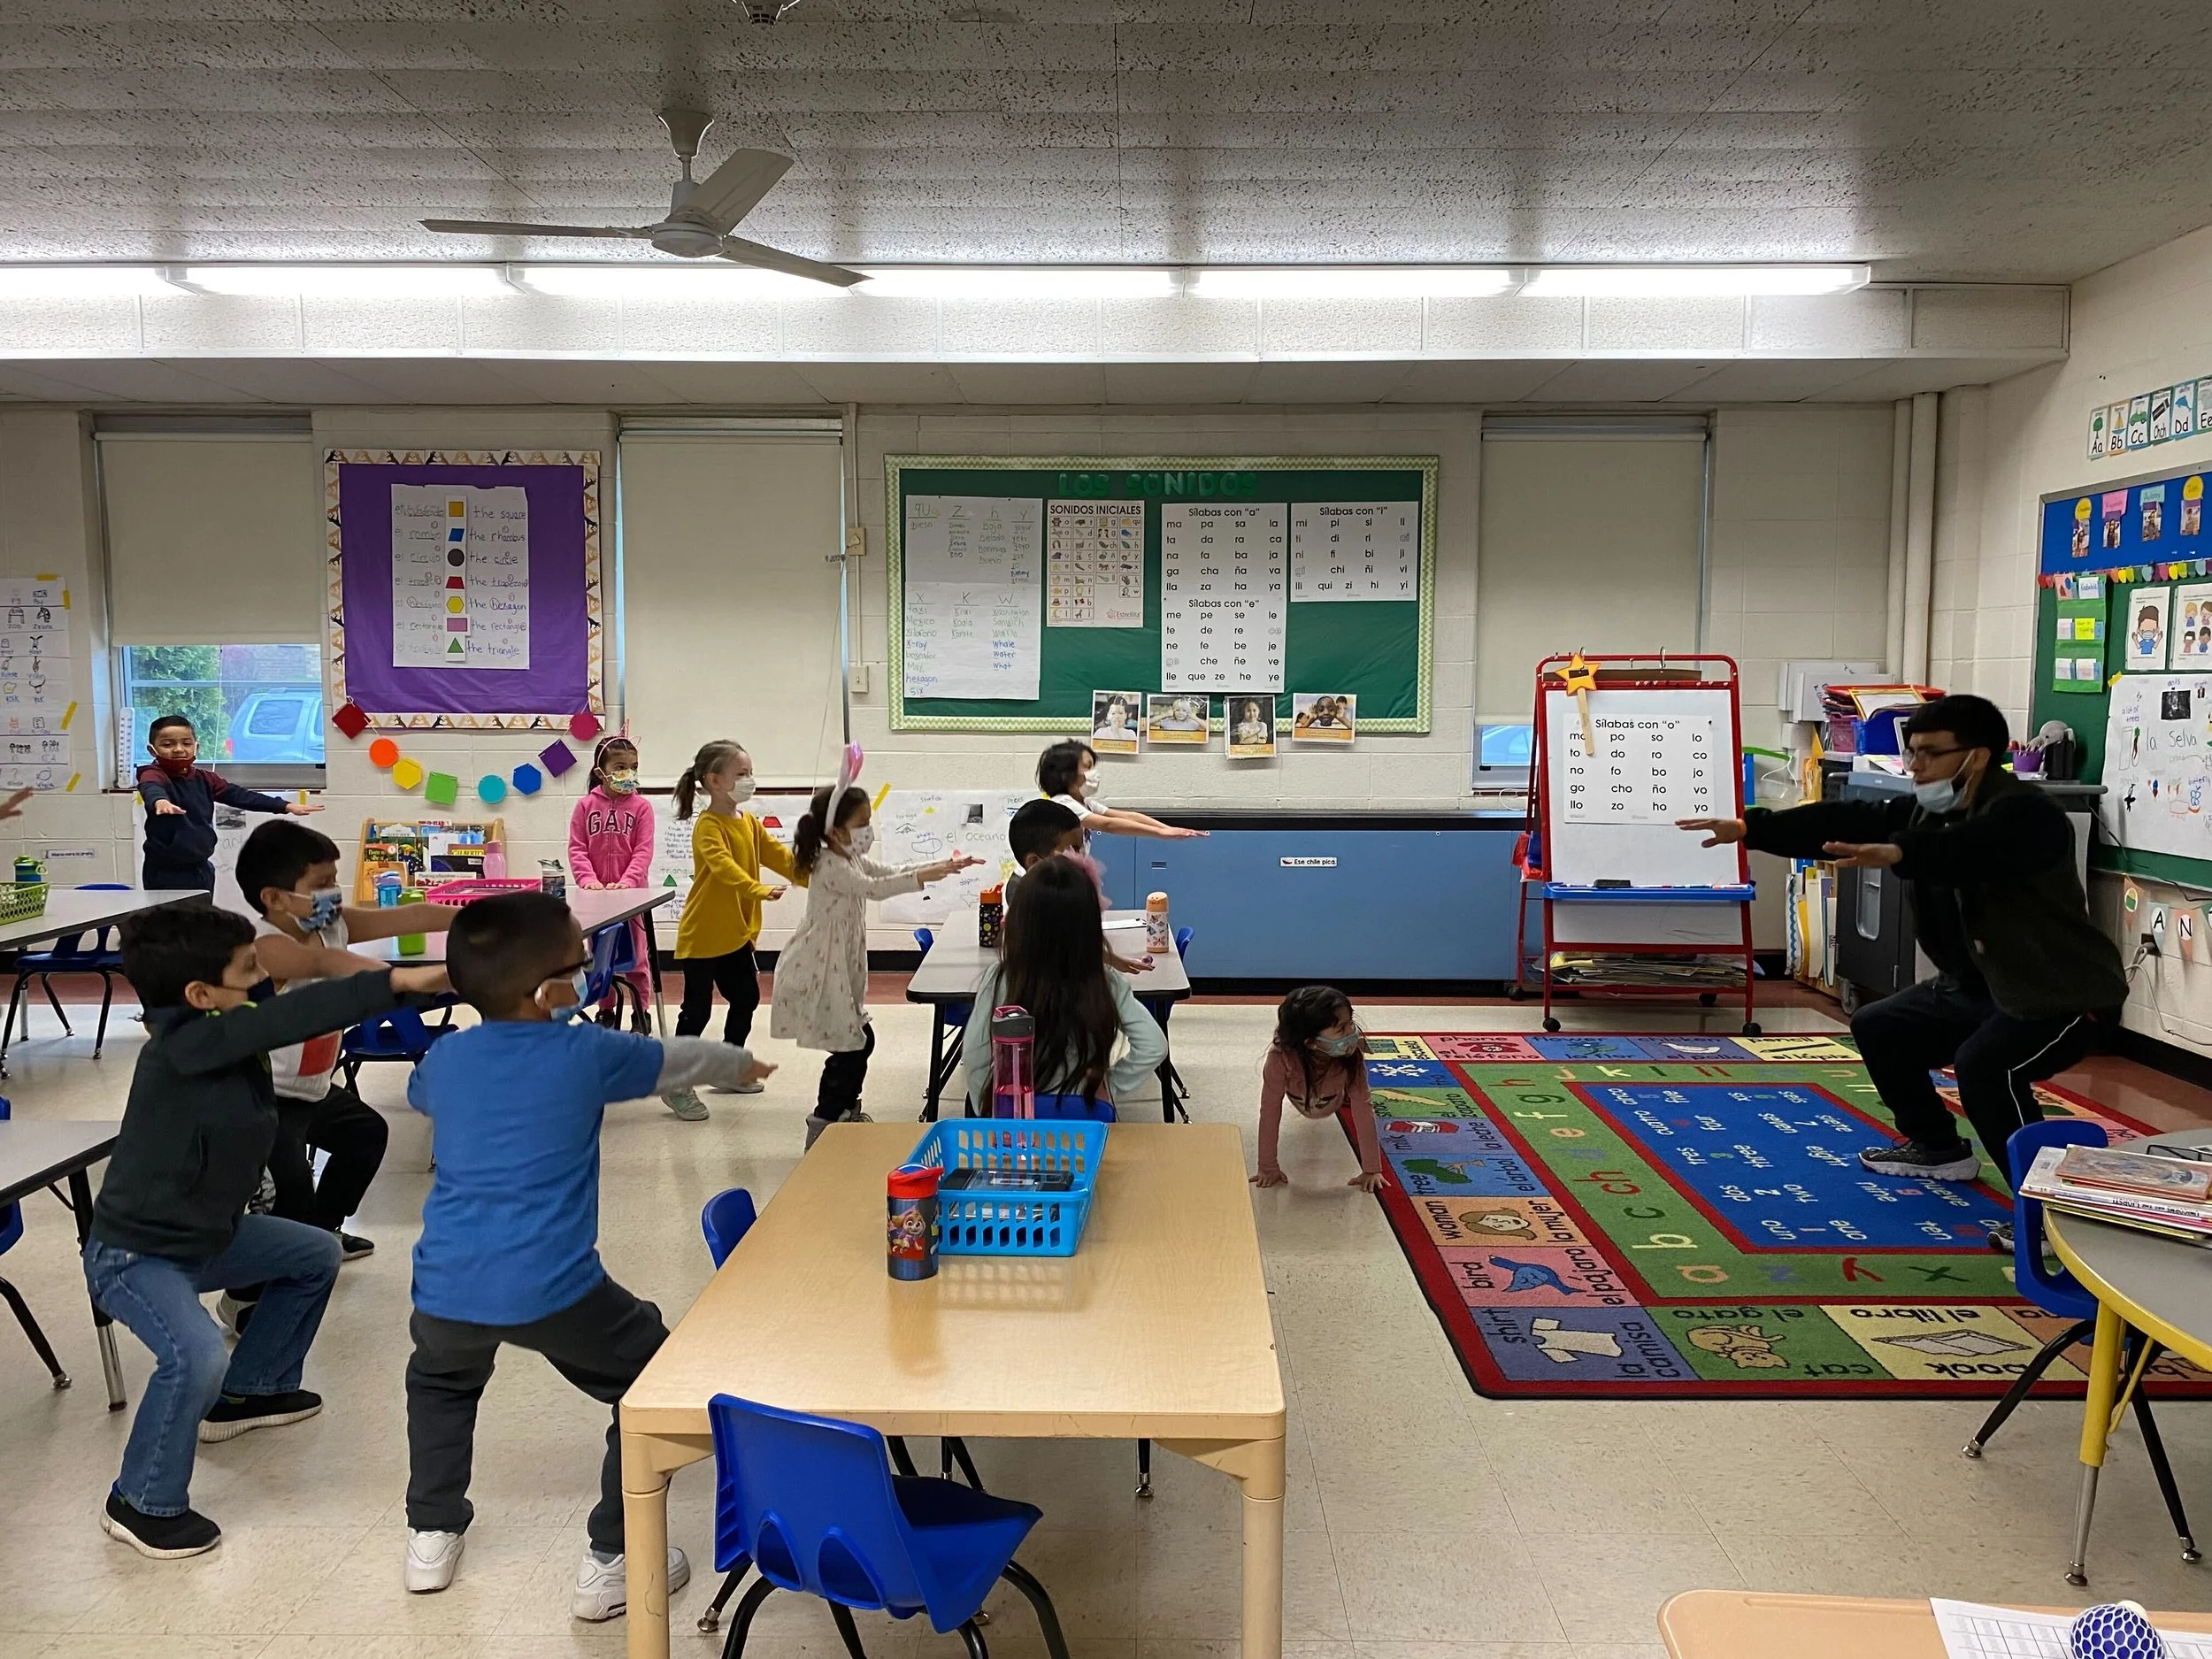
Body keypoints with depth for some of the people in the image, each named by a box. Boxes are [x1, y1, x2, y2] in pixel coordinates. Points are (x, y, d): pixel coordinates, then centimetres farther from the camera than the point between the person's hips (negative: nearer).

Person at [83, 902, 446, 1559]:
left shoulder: (226, 1037, -4)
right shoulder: (182, 1045, -32)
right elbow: (290, 1017, -44)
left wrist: (426, 983, -23)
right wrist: (395, 981, -49)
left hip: (205, 1233, 10)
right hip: (133, 1253, -10)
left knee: (316, 1256, 21)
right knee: (197, 1356, -31)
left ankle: (247, 1392, 35)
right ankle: (143, 1504, -6)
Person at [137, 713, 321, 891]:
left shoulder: (203, 778, 8)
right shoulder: (154, 775, -10)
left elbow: (238, 795, 8)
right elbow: (151, 789, -33)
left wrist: (286, 806, 1)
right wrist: (160, 801, -60)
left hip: (200, 868, 6)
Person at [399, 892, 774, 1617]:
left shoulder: (444, 1058, 8)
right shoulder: (586, 1054, -3)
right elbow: (677, 1059, 14)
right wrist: (741, 1062, 34)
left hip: (447, 1289, 5)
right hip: (552, 1290, -4)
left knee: (440, 1380, 38)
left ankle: (431, 1537, 39)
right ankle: (612, 1563, 17)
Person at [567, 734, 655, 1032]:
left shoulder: (641, 807, -4)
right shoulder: (586, 806, 0)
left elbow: (643, 851, -9)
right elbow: (576, 848, -3)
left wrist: (627, 881, -22)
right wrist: (588, 879, -17)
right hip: (596, 894, 2)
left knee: (636, 957, 5)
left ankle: (640, 1015, 16)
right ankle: (606, 1011, 26)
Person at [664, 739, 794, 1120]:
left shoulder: (749, 822, 9)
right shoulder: (708, 827, -18)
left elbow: (777, 855, 5)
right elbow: (724, 866, -34)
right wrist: (757, 890, -48)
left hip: (736, 933, 9)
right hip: (702, 935, -9)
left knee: (746, 999, 17)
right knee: (697, 1009, -3)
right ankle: (677, 1085, 7)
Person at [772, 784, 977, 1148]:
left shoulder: (851, 860, 12)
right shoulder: (830, 865, -19)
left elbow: (891, 872, 13)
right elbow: (874, 888, -30)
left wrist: (942, 866, 1)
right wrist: (925, 876, -33)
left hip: (840, 973, 10)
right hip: (819, 975, -10)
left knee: (861, 1040, 17)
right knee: (851, 1048, -7)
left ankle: (845, 1111, 34)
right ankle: (823, 1126, 4)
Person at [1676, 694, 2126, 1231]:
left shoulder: (2023, 814, -25)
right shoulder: (1930, 810, 1)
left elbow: (1967, 850, -48)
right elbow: (1849, 821, -6)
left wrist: (1897, 853, -66)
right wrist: (1749, 829, -13)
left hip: (2063, 993, -9)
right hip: (1980, 985, 9)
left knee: (1984, 1065, -33)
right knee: (1878, 1027, 13)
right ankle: (1939, 1149, 29)